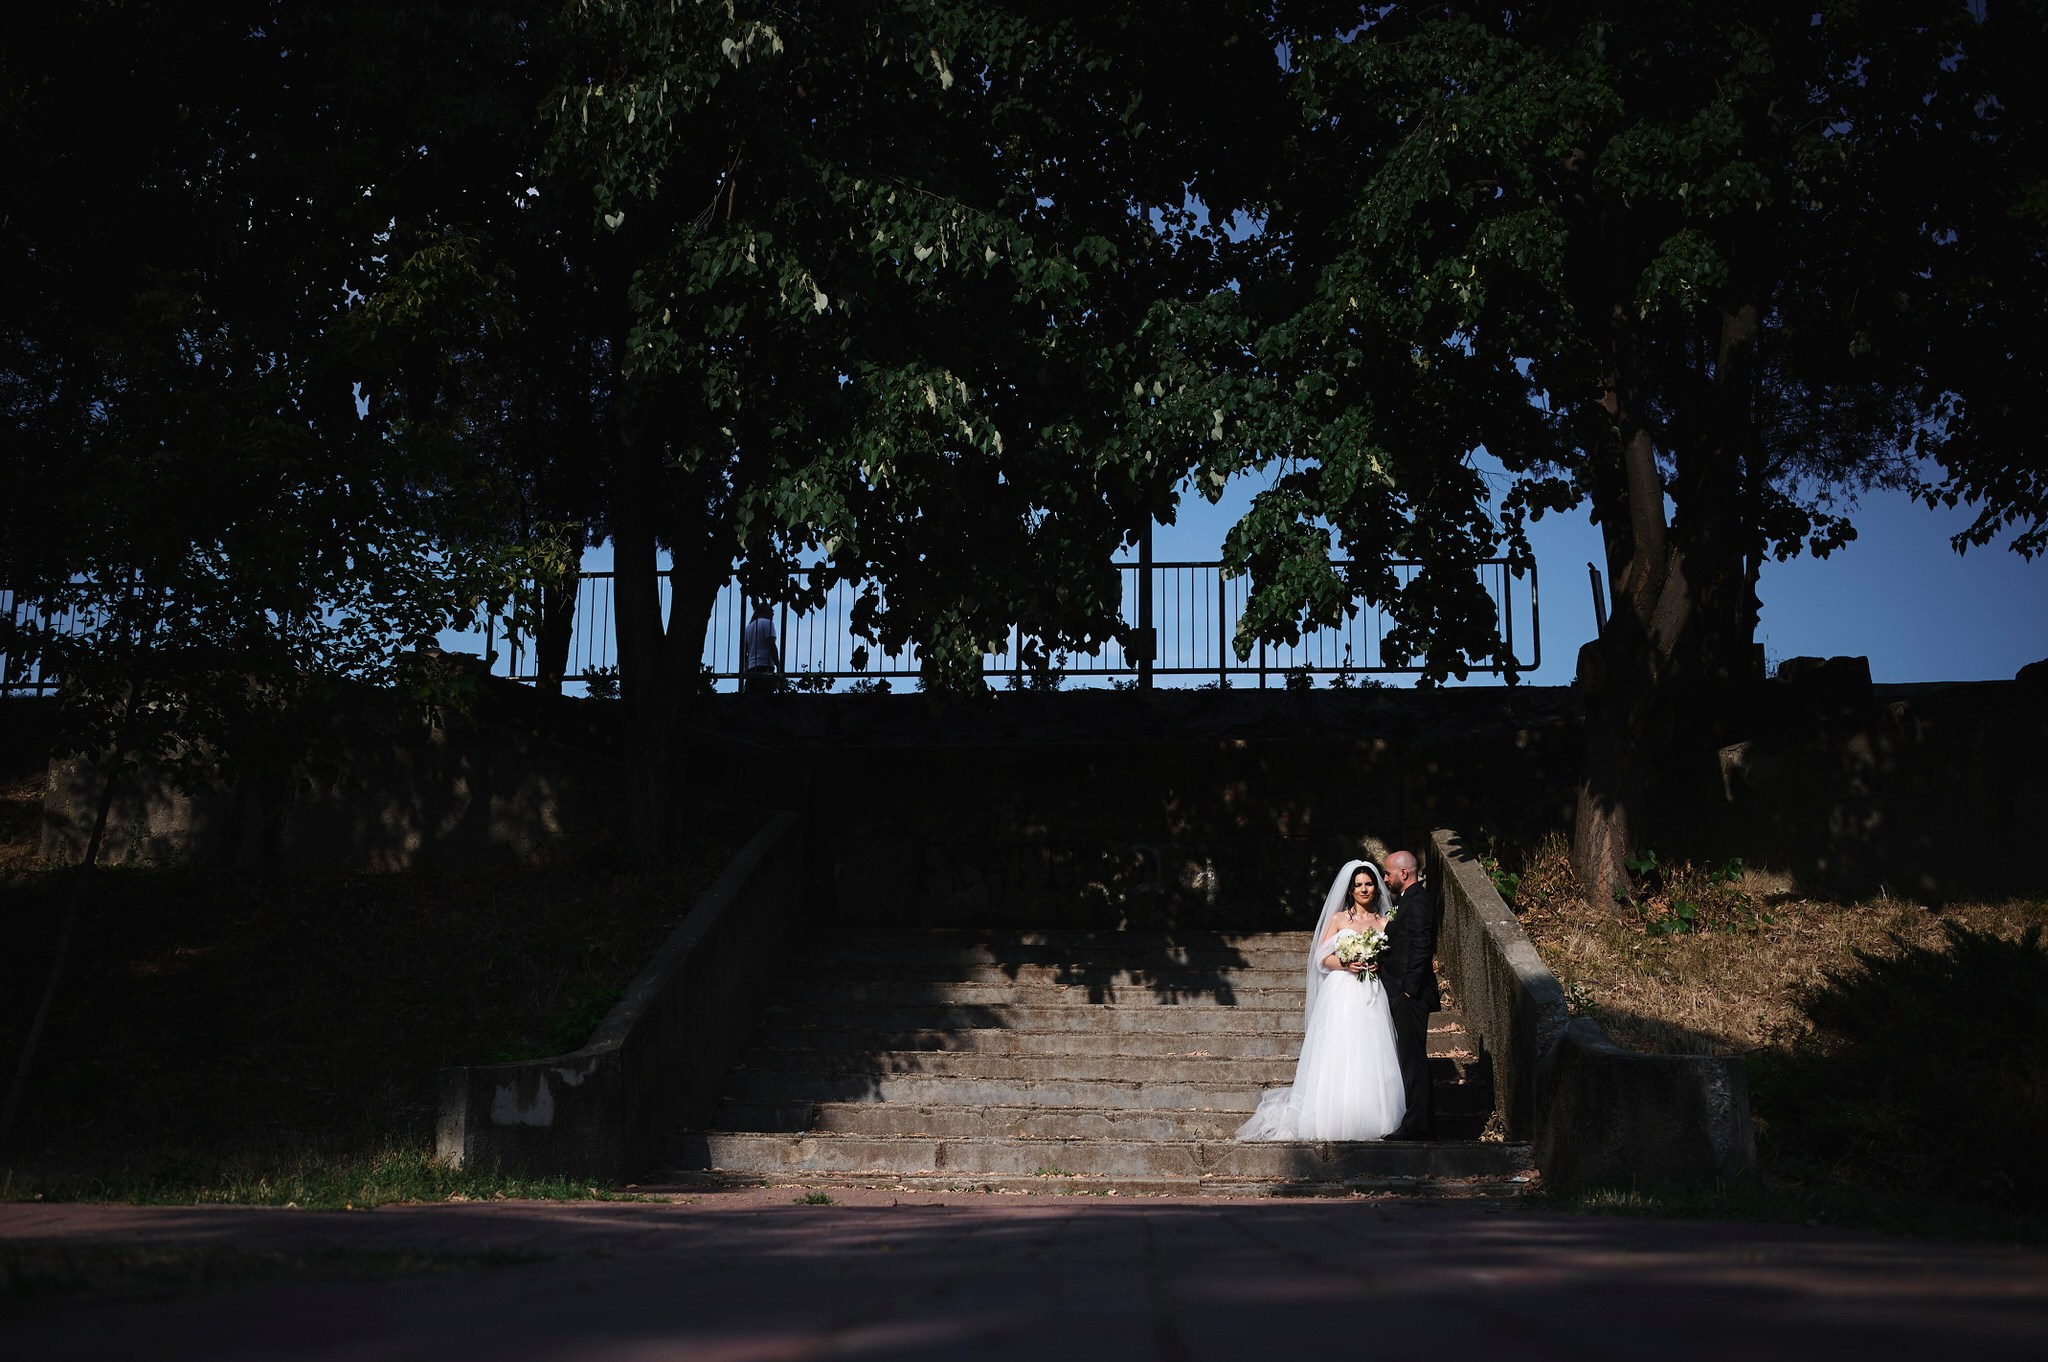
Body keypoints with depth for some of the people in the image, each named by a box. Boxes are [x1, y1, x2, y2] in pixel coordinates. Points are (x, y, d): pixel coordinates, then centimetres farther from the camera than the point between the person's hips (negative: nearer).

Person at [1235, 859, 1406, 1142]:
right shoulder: (1338, 919, 7)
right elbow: (1322, 958, 2)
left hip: (1371, 999, 1)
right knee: (1337, 1060, -4)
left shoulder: (1384, 923, 11)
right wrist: (1346, 964, -16)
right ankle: (1335, 1121, 2)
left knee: (1369, 1061, -2)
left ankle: (1368, 1121, 5)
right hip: (1341, 995, -1)